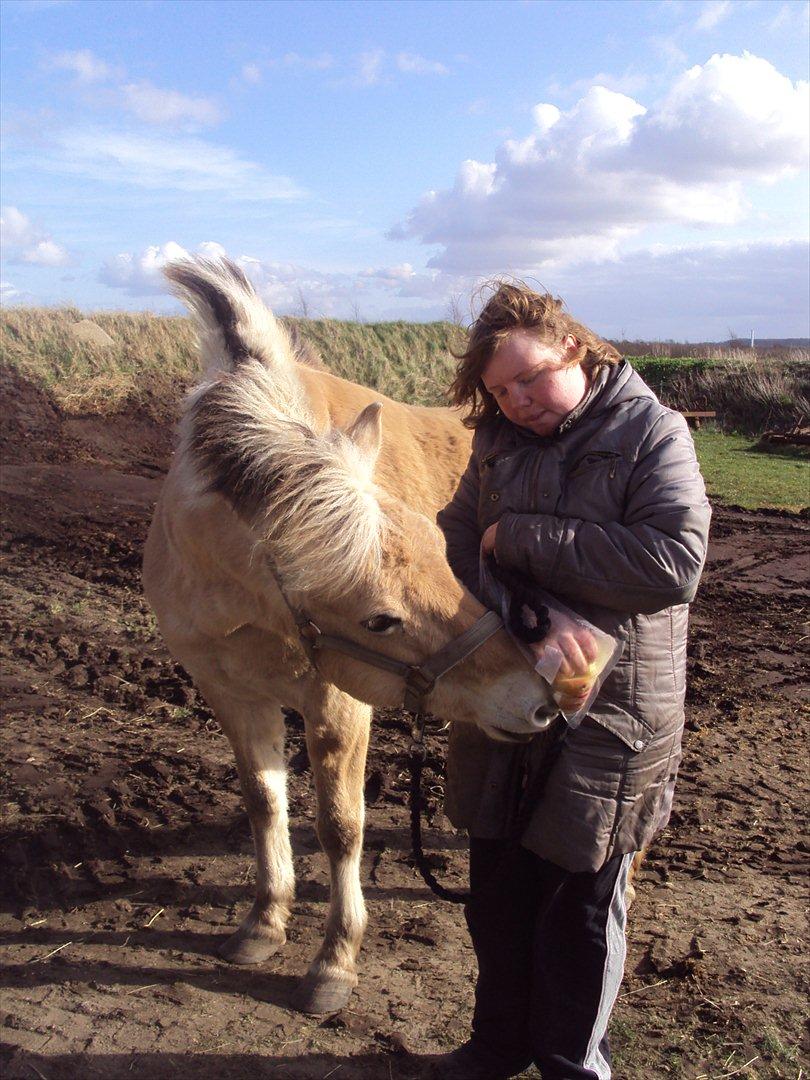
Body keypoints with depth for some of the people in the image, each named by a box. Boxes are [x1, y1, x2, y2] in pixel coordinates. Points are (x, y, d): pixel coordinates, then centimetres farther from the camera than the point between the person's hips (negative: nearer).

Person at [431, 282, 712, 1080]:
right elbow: (457, 542, -4)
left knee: (580, 906, 12)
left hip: (607, 710, -5)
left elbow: (673, 562, -24)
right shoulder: (500, 442, 5)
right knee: (498, 892, 19)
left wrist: (523, 537, -22)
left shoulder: (652, 432, -11)